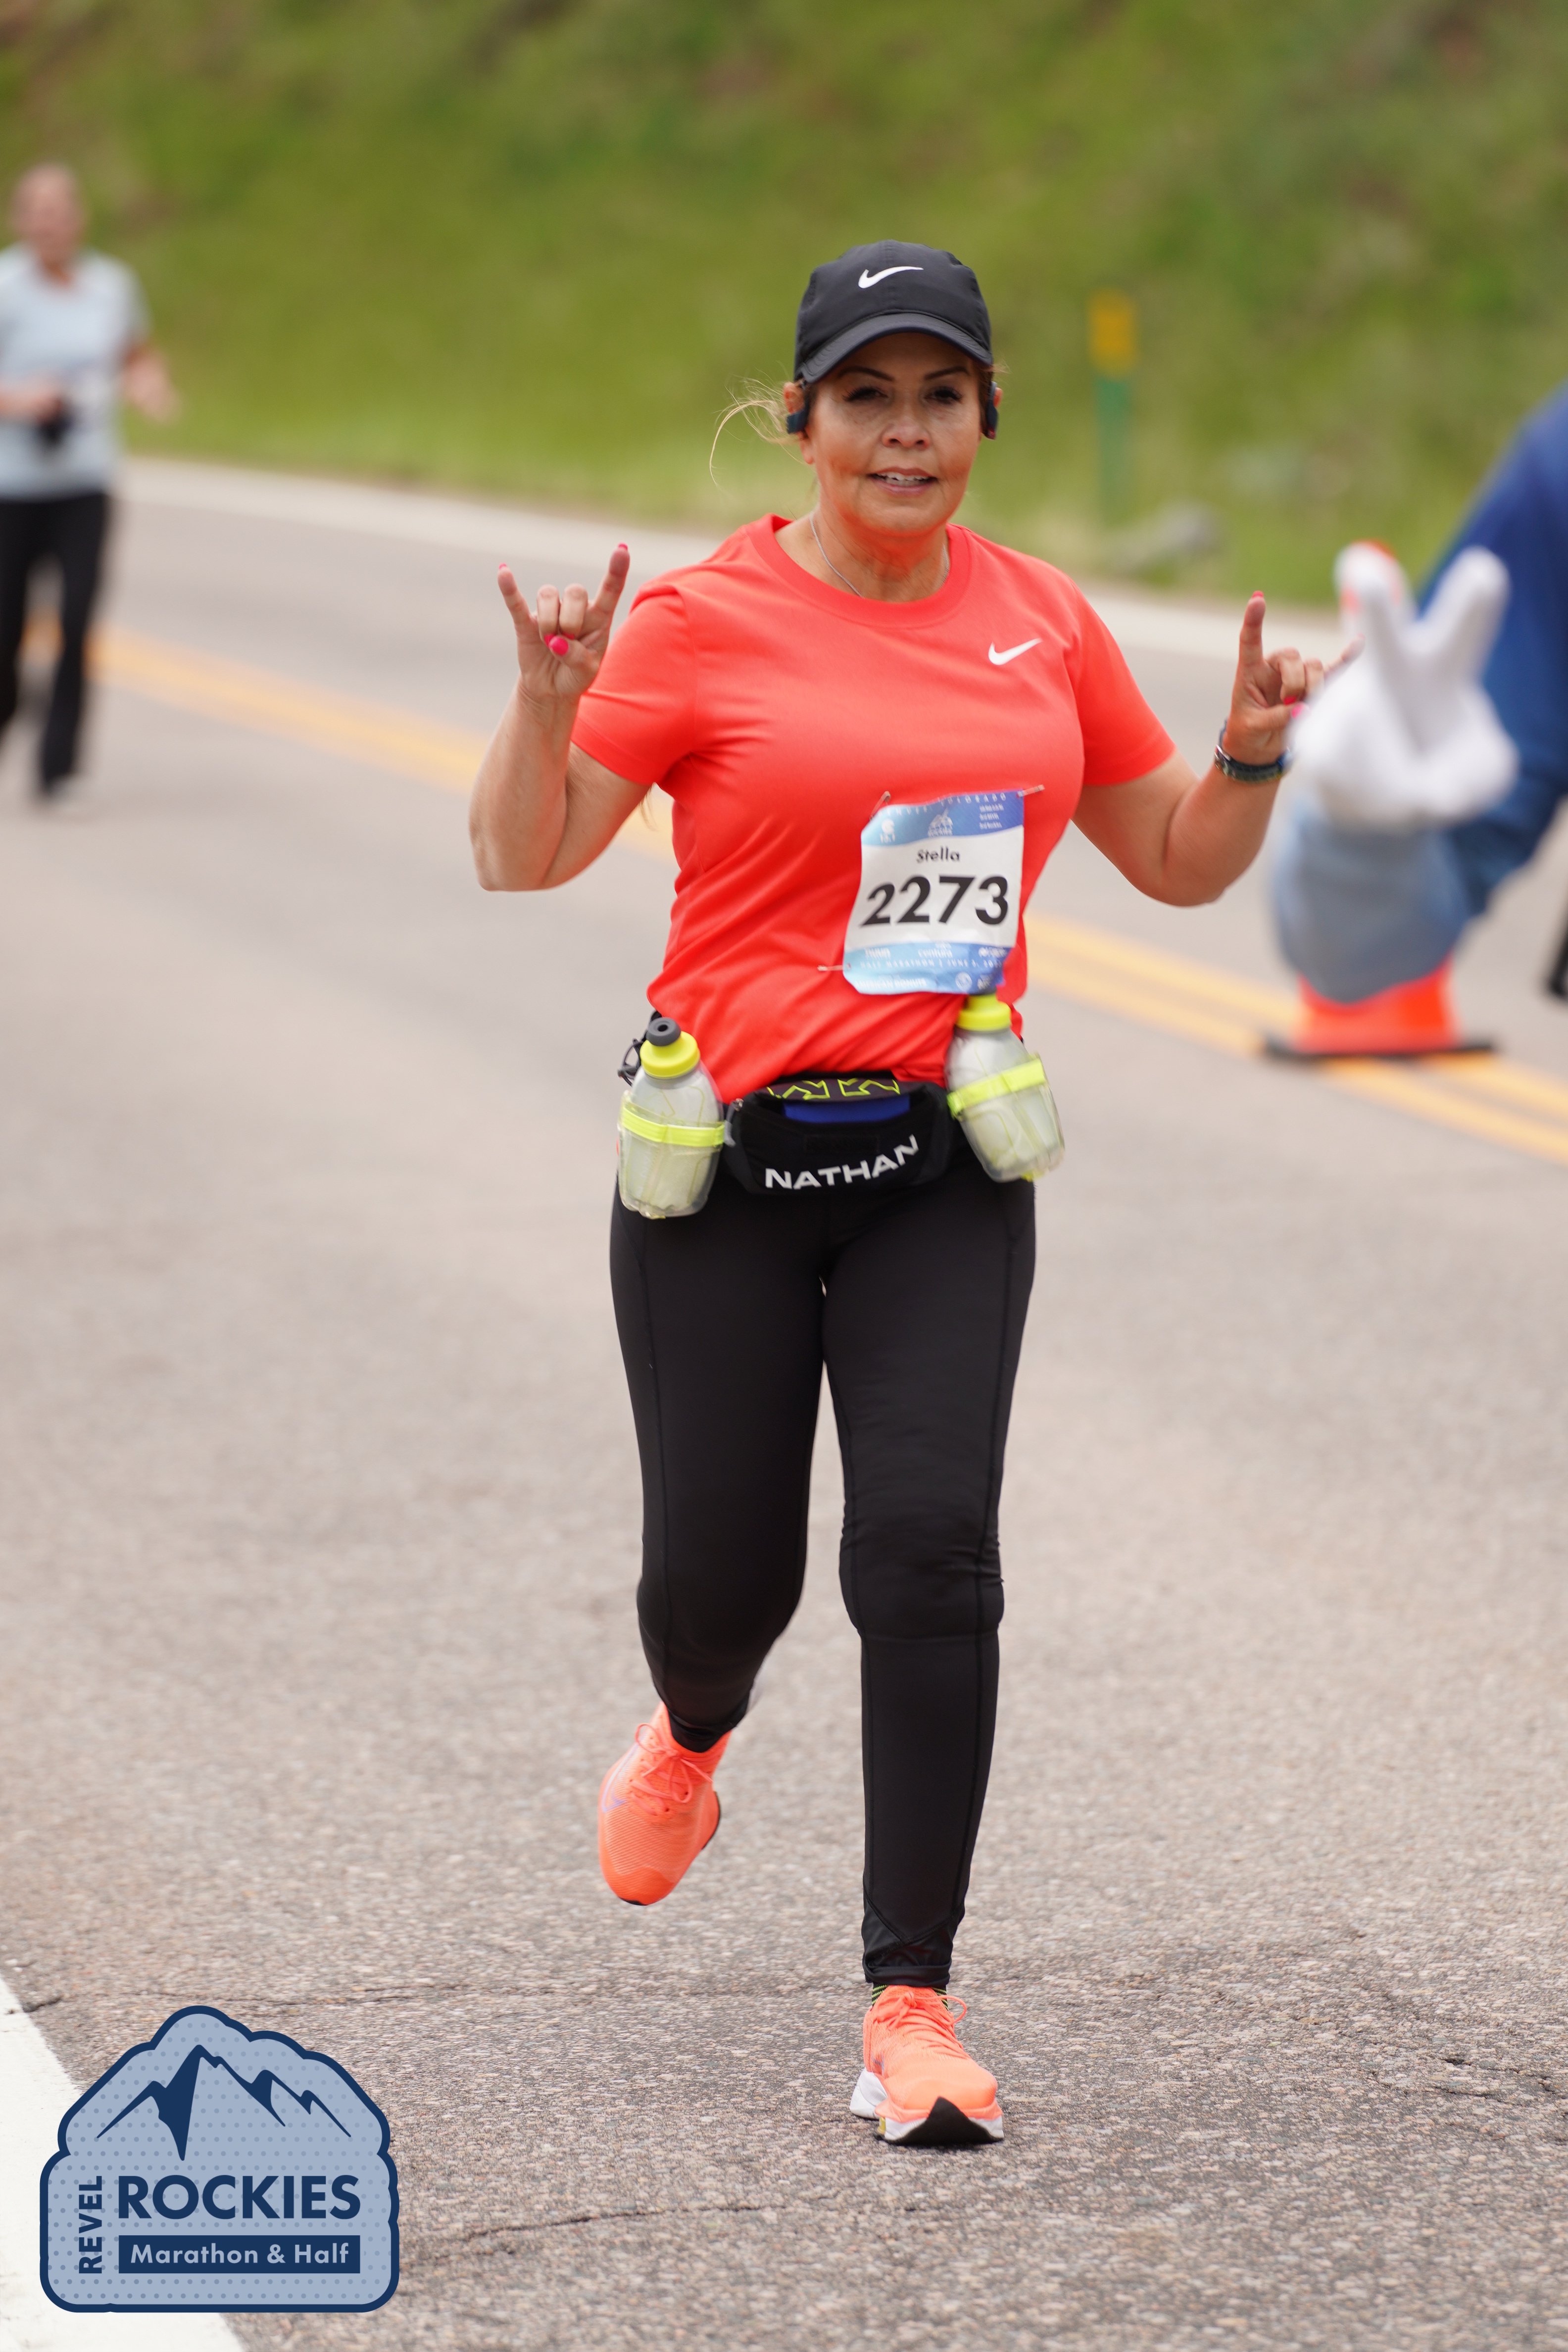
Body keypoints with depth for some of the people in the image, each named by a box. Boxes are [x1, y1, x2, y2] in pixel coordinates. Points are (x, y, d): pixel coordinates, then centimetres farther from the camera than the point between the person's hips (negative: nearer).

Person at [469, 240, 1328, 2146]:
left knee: (928, 1543, -13)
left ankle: (911, 2004, -6)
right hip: (727, 1160, -2)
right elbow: (522, 857, -6)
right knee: (723, 1567, 5)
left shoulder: (1045, 625, 6)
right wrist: (549, 698, -23)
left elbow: (1175, 861, 17)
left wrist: (1253, 760, -2)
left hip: (944, 1165, 2)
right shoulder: (709, 622, -5)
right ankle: (691, 1736, 45)